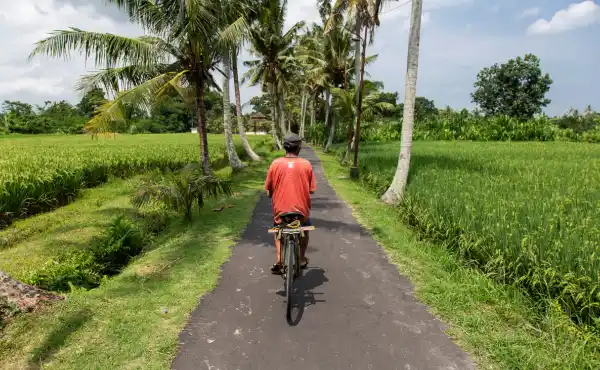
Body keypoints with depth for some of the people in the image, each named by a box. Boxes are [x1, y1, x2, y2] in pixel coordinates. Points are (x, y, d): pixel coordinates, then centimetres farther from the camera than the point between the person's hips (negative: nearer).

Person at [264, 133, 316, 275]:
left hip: (280, 209, 0)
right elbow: (312, 190, -3)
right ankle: (302, 259, 38)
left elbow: (269, 191, -3)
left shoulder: (275, 164, -7)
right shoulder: (306, 164, -7)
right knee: (305, 230, 31)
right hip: (301, 209, 0)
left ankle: (278, 260, 16)